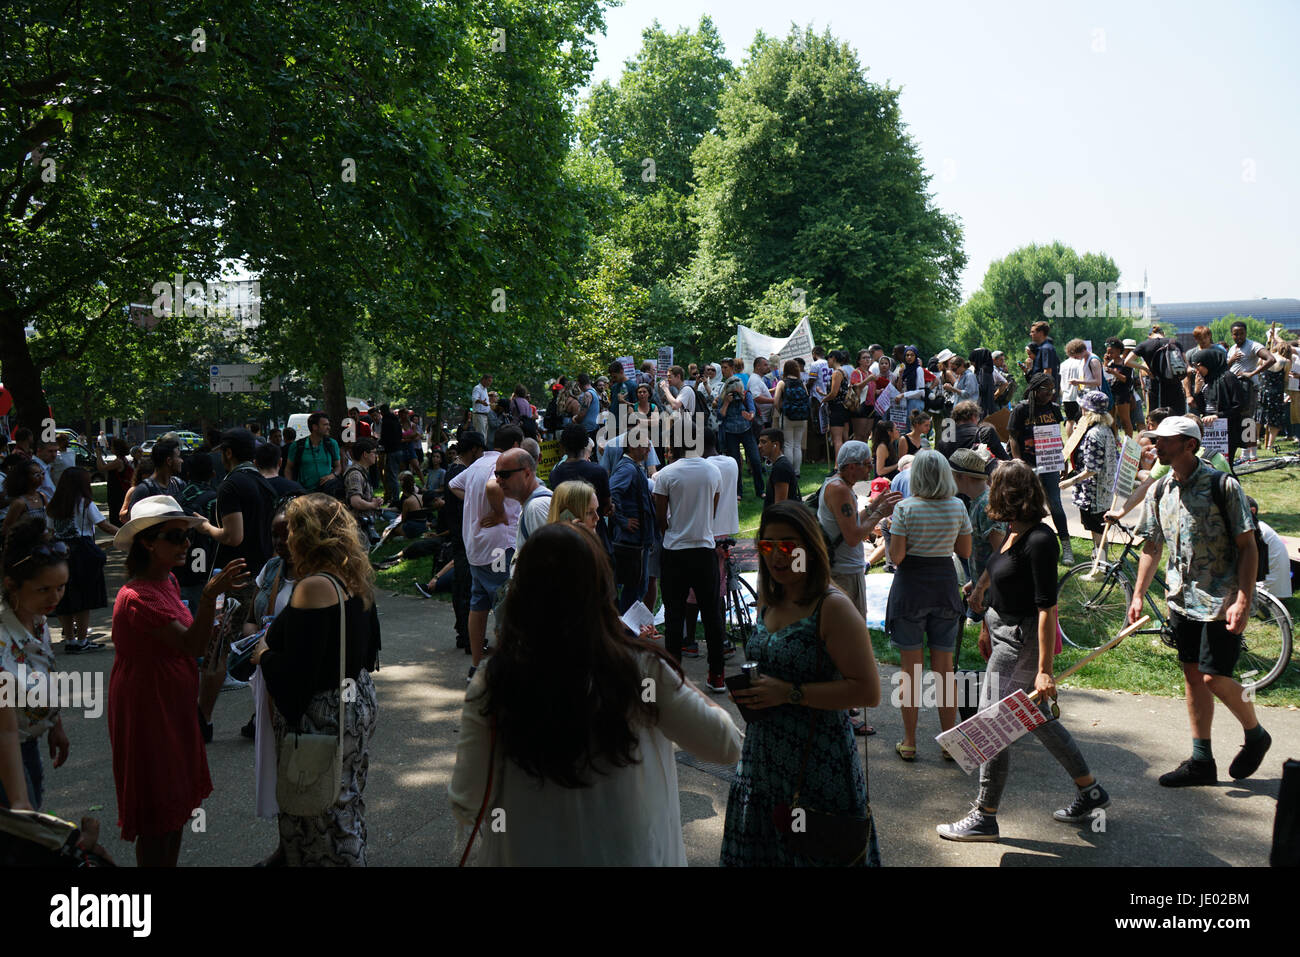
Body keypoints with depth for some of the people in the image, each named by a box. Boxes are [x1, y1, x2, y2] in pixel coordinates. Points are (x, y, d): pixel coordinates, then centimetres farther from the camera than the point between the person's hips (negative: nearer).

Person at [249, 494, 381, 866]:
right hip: (360, 704, 9)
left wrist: (264, 655, -5)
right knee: (347, 804, 21)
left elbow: (296, 674, -25)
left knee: (322, 813, 5)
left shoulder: (313, 588, -22)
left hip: (321, 716, -9)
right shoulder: (356, 581, 4)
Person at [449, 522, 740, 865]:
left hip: (525, 855, 0)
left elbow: (467, 807, -12)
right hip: (631, 853, 1)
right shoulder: (641, 670, -19)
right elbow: (728, 746, -8)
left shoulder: (491, 685, -18)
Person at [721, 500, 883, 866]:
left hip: (817, 765, -7)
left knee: (814, 855, 6)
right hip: (763, 761, 7)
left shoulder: (832, 607, -15)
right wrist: (747, 688, 6)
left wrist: (789, 693, -22)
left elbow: (868, 691, -21)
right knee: (755, 854, 17)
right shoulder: (769, 604, 7)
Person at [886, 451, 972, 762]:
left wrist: (892, 527, 3)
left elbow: (896, 556, -14)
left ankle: (909, 743, 12)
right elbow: (966, 551, 7)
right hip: (945, 584, 3)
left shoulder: (905, 508, -12)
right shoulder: (958, 507, -2)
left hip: (911, 585, -3)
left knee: (911, 669, 5)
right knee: (944, 669, 10)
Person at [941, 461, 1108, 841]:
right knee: (1038, 718, 18)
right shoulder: (1014, 531, 5)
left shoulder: (1039, 541, -22)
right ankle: (1090, 791, 33)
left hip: (1021, 641, -9)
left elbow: (1047, 607, -24)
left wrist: (1044, 670, -25)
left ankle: (984, 817, 10)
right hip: (1005, 634, 9)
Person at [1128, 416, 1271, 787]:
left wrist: (1243, 601, -19)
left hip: (1221, 600, -6)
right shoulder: (1159, 491, 5)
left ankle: (1255, 735, 22)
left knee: (1214, 678, -7)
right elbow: (1152, 547, 14)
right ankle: (1202, 760, 20)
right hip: (1182, 599, 6)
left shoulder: (1223, 486, -13)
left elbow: (1248, 547, -12)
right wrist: (1138, 595, 9)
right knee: (1193, 676, 10)